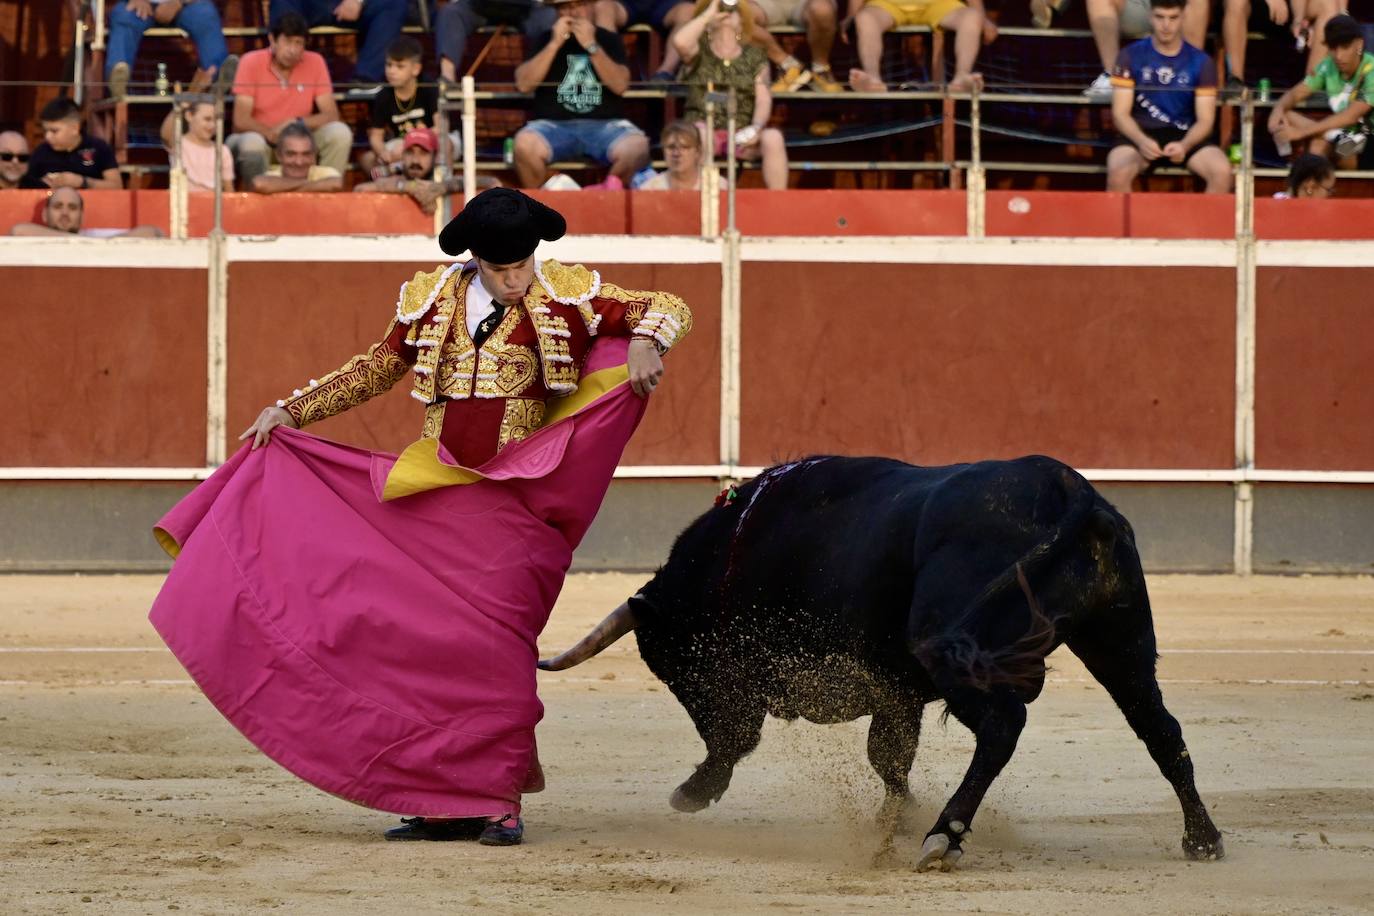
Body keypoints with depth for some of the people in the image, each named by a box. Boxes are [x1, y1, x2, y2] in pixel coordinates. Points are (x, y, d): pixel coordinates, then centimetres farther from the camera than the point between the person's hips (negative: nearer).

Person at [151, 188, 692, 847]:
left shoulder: (566, 294, -1)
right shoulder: (432, 299, 6)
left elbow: (667, 308, 3)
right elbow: (377, 369, 20)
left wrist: (644, 339, -20)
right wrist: (292, 410, 16)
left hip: (515, 498, -4)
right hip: (433, 498, 4)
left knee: (493, 641, -11)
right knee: (422, 637, 2)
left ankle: (499, 800, -2)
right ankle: (441, 803, 9)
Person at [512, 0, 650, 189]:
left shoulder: (608, 40, 12)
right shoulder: (545, 41, 13)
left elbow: (620, 85, -3)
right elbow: (523, 84, -1)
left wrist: (591, 46, -11)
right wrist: (555, 44, -6)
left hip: (605, 125, 0)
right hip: (555, 125, 0)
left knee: (636, 146, -32)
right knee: (525, 144, -34)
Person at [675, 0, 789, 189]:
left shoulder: (754, 56, 14)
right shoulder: (700, 51, 10)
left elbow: (764, 99, 4)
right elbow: (680, 42, -15)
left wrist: (756, 128, -17)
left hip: (742, 133, 2)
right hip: (706, 128, -2)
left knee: (773, 137, -29)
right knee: (697, 133, -37)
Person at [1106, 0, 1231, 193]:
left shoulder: (1200, 62, 5)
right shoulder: (1131, 56, 3)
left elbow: (1205, 120, 1)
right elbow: (1120, 113, 0)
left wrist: (1184, 145, -20)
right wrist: (1142, 140, -21)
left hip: (1186, 136, 1)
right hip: (1141, 134, -1)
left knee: (1222, 171, -29)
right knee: (1118, 172, -35)